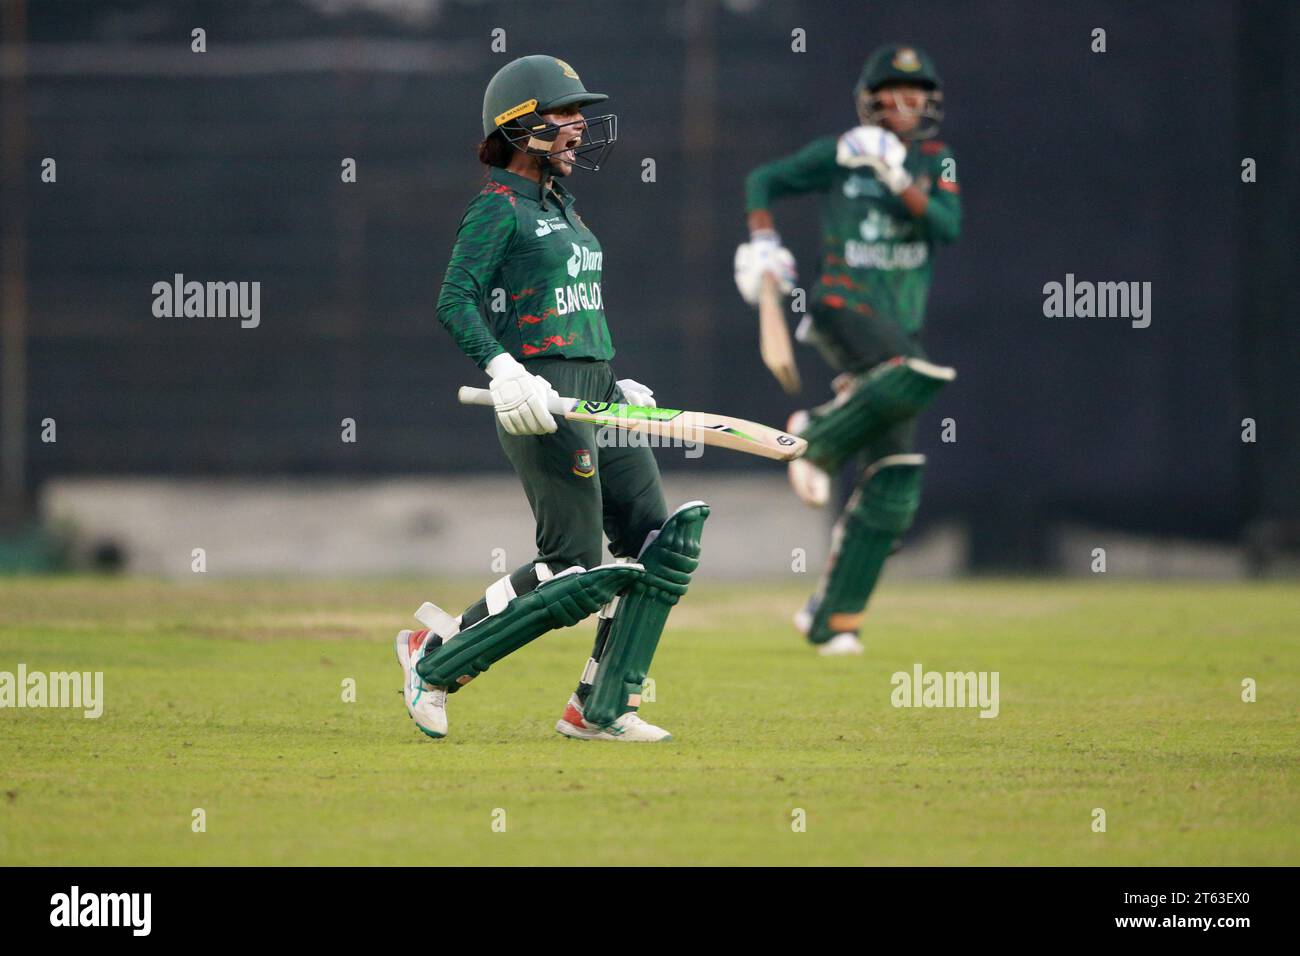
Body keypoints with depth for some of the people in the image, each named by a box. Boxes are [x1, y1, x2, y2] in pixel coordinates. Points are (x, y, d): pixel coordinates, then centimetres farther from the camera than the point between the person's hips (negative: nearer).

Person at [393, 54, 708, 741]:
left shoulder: (560, 206, 20)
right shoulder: (499, 206, -6)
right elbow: (454, 303, -16)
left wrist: (617, 387, 20)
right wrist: (503, 371, -29)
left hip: (598, 394, 9)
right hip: (542, 396, -9)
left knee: (661, 545, 0)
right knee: (577, 568, -12)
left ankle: (601, 708, 5)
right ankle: (436, 654, 2)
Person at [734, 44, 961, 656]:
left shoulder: (936, 163, 9)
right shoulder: (841, 155, 1)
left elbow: (949, 225, -9)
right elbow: (764, 181, 12)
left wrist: (899, 180, -22)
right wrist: (762, 242, -3)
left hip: (899, 326, 4)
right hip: (844, 308, -4)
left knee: (892, 489, -3)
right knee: (915, 375, -36)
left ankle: (832, 619, 3)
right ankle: (818, 438, -11)